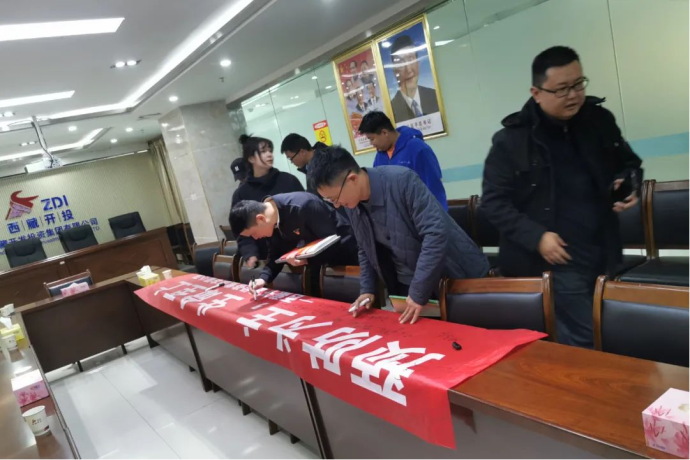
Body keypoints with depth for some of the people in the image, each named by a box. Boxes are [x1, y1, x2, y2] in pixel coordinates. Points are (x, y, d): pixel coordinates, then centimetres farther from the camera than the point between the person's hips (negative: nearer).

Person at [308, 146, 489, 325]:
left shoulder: (402, 180, -25)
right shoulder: (353, 204, -4)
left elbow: (436, 233, -29)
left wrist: (418, 292, -27)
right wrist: (367, 289, 1)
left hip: (451, 277, -5)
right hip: (404, 285, 6)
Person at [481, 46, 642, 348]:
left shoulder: (599, 120, 4)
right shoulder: (511, 139, -10)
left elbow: (629, 163, 19)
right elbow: (493, 201, -9)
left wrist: (628, 184, -4)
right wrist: (536, 237, -18)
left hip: (604, 255, 6)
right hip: (558, 261, -5)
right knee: (583, 344, -3)